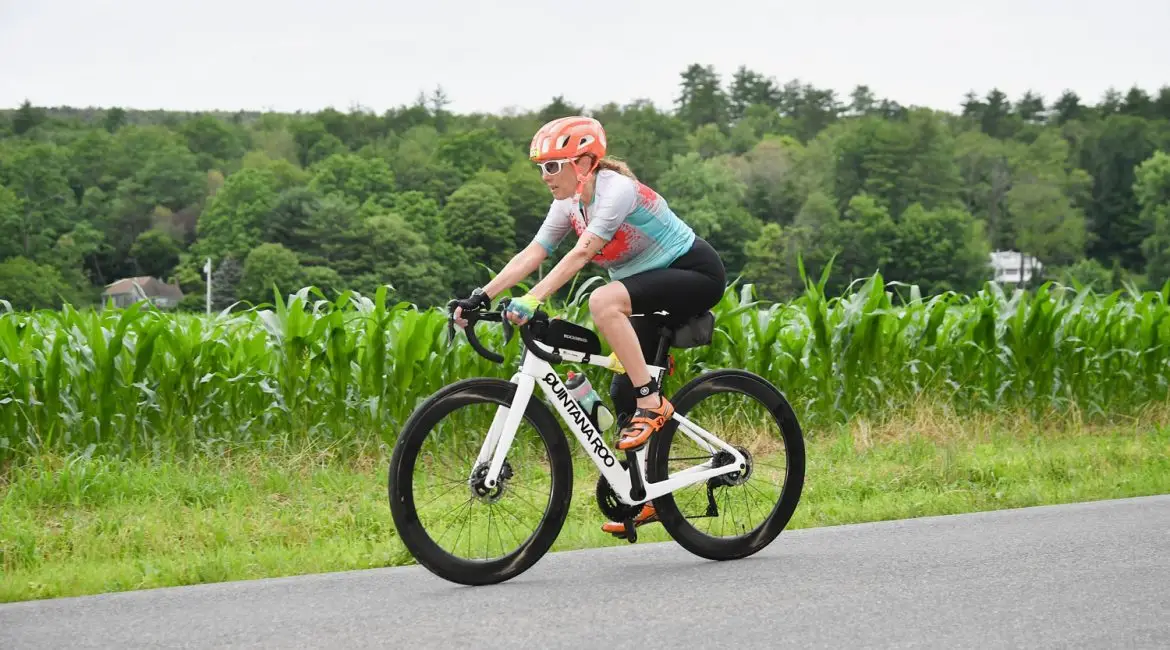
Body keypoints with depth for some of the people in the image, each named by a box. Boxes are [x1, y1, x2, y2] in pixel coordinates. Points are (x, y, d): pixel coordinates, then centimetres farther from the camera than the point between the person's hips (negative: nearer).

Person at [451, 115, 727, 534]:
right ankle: (645, 499, 12)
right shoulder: (569, 204, 1)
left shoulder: (616, 190, -24)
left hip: (696, 275, -9)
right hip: (656, 289, 9)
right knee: (623, 397, 1)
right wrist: (481, 297, -18)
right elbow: (530, 256, -6)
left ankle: (653, 404, -24)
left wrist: (532, 300, -44)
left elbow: (581, 254, -35)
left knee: (603, 301, -33)